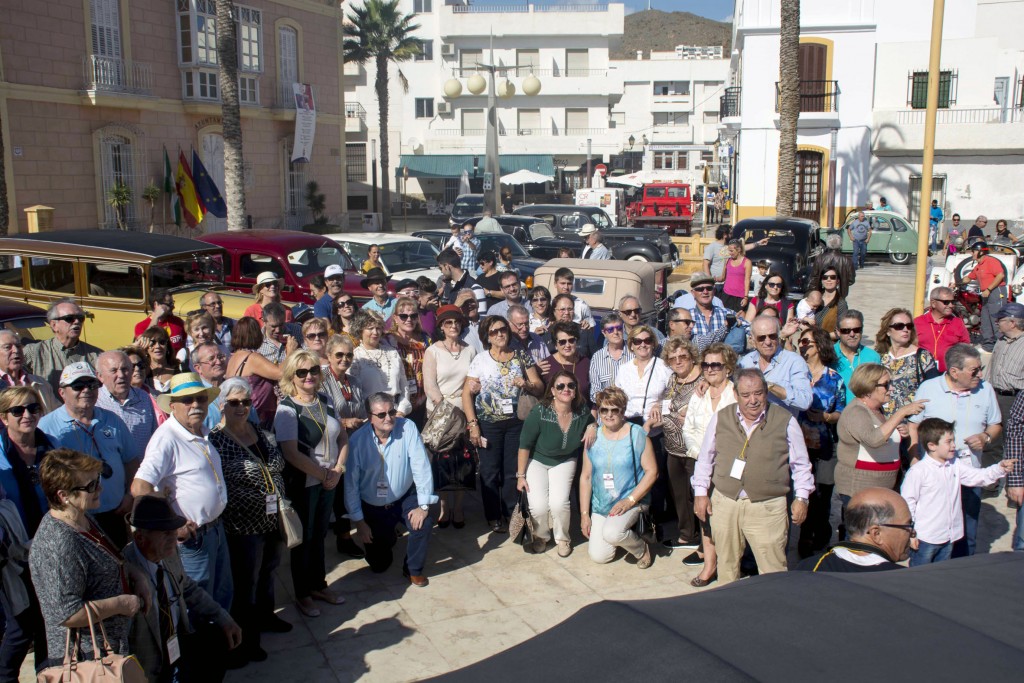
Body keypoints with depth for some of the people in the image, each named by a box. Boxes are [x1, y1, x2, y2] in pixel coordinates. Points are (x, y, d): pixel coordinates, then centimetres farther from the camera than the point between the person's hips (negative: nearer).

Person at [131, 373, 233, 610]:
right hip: (192, 536, -9)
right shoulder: (167, 437, -19)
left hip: (216, 527, 9)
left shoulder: (202, 433, 8)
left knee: (223, 595, 21)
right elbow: (140, 488, -28)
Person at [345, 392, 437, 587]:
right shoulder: (358, 439, -18)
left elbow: (421, 466, -20)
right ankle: (387, 537, 42)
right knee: (378, 565, 5)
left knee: (424, 522, -29)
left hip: (405, 498, 0)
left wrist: (424, 505, -25)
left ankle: (414, 569, -1)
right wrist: (358, 521, -10)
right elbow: (351, 483, -13)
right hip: (372, 506, 0)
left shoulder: (407, 428, -19)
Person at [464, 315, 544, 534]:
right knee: (490, 471, 5)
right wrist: (472, 424, -10)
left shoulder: (522, 356, 4)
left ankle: (511, 514, 22)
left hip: (516, 421, 1)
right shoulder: (480, 360, -2)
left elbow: (539, 387, 4)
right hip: (488, 423, -1)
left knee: (513, 471, 7)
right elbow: (467, 393, -4)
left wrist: (527, 384, -18)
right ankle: (493, 517, 19)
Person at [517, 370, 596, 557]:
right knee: (539, 506, -19)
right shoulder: (539, 412, -26)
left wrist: (592, 427, -14)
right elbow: (524, 445, -15)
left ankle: (562, 538, 12)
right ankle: (541, 536, 16)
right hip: (537, 461, -2)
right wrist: (521, 475, -10)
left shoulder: (582, 411, -15)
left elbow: (592, 421, 11)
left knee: (559, 503, -20)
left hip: (565, 462, 2)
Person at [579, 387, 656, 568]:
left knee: (611, 533, -32)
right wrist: (584, 514, 1)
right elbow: (585, 476, 5)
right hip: (600, 506, 4)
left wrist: (630, 500, -18)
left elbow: (652, 471, -9)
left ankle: (641, 548, 0)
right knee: (599, 556, -5)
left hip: (631, 503, -4)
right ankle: (624, 536, 27)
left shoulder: (637, 434, -7)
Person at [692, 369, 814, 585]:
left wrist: (801, 497, 2)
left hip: (768, 507, -2)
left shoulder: (785, 421, -1)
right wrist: (700, 492, 9)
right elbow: (705, 458, 13)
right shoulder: (721, 418, 5)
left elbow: (800, 464, 7)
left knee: (772, 569, -3)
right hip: (724, 503, 3)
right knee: (726, 563, 14)